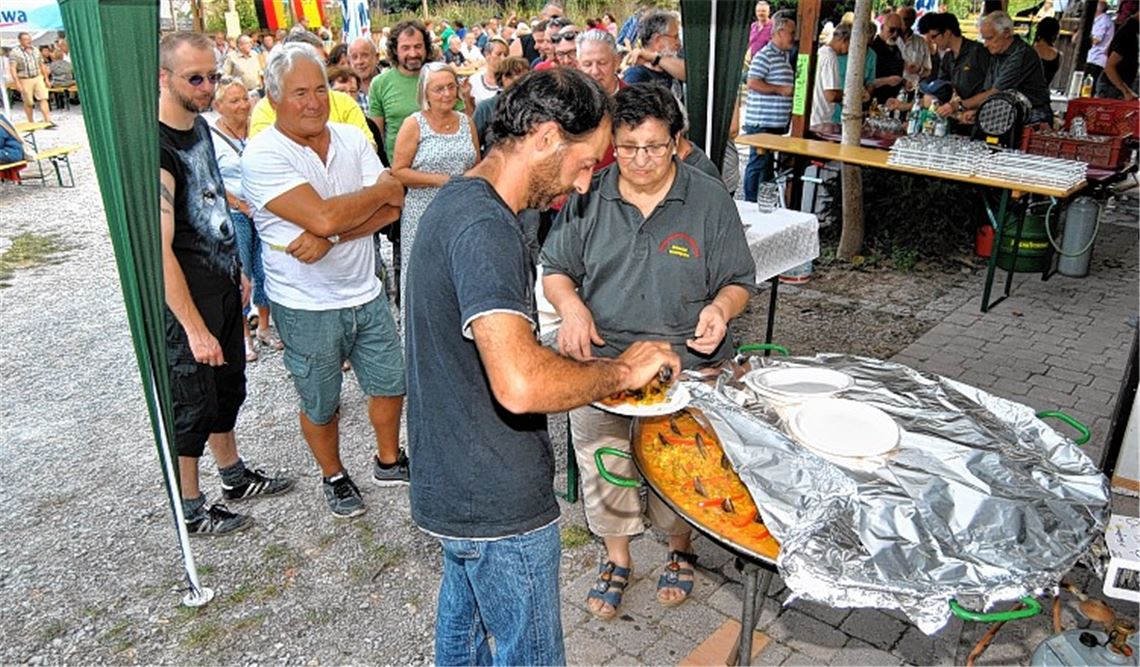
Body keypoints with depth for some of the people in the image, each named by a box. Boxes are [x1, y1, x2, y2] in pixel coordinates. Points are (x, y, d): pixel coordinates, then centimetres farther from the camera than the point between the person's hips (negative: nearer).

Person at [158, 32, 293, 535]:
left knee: (228, 389, 21)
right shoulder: (156, 148, -24)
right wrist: (195, 328, -24)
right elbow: (159, 249, -26)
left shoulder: (200, 125, 5)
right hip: (185, 301, -9)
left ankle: (234, 477, 41)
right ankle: (191, 511, 24)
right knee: (192, 407, 5)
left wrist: (237, 269, 19)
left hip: (223, 286, 9)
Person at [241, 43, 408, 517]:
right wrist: (382, 189, -14)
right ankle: (333, 477, 39)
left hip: (365, 293, 5)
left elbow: (391, 209, -10)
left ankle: (389, 461, 41)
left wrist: (330, 238, -23)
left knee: (390, 384, 17)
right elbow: (325, 217, -29)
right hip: (307, 307, -5)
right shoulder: (263, 155, -17)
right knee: (321, 406, 13)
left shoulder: (352, 138, 0)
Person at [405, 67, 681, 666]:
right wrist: (619, 371, -21)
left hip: (453, 483, 10)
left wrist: (590, 370, 7)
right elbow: (521, 385, -38)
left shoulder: (458, 201, 6)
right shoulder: (484, 228, -27)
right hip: (497, 503, -10)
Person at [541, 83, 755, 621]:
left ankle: (680, 547, 40)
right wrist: (572, 305, -14)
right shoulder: (587, 198, 2)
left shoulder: (710, 199, -2)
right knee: (601, 464, 6)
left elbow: (737, 283, 3)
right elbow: (555, 272, 8)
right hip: (599, 360, 2)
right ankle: (616, 555, 33)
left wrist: (718, 309, -20)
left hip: (685, 363, -1)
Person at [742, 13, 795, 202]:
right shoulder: (764, 55, -12)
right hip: (761, 122, -9)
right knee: (758, 163, -5)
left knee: (768, 163, 14)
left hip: (777, 122, 10)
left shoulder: (784, 56, 19)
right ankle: (750, 204, 1)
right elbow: (752, 83, -21)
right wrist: (781, 89, -18)